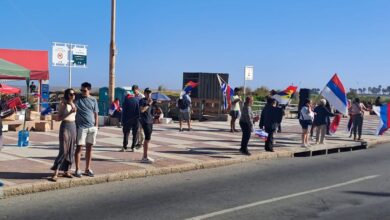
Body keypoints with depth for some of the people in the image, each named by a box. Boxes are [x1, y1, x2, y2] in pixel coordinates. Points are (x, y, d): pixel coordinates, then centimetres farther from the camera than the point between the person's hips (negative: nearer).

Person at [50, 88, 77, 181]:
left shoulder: (74, 105, 12)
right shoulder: (63, 105, -5)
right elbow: (59, 118, -10)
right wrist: (69, 113, -18)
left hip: (73, 126, 7)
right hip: (65, 126, -6)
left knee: (71, 150, 7)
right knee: (63, 151, -12)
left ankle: (66, 171, 16)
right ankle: (55, 173, -9)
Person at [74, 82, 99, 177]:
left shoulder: (93, 100, 8)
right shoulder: (78, 99, 0)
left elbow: (96, 114, 10)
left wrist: (96, 126, 5)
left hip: (92, 127, 3)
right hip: (81, 127, -3)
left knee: (89, 148, 9)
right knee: (79, 147, -1)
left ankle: (88, 169, 18)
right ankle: (77, 170, 5)